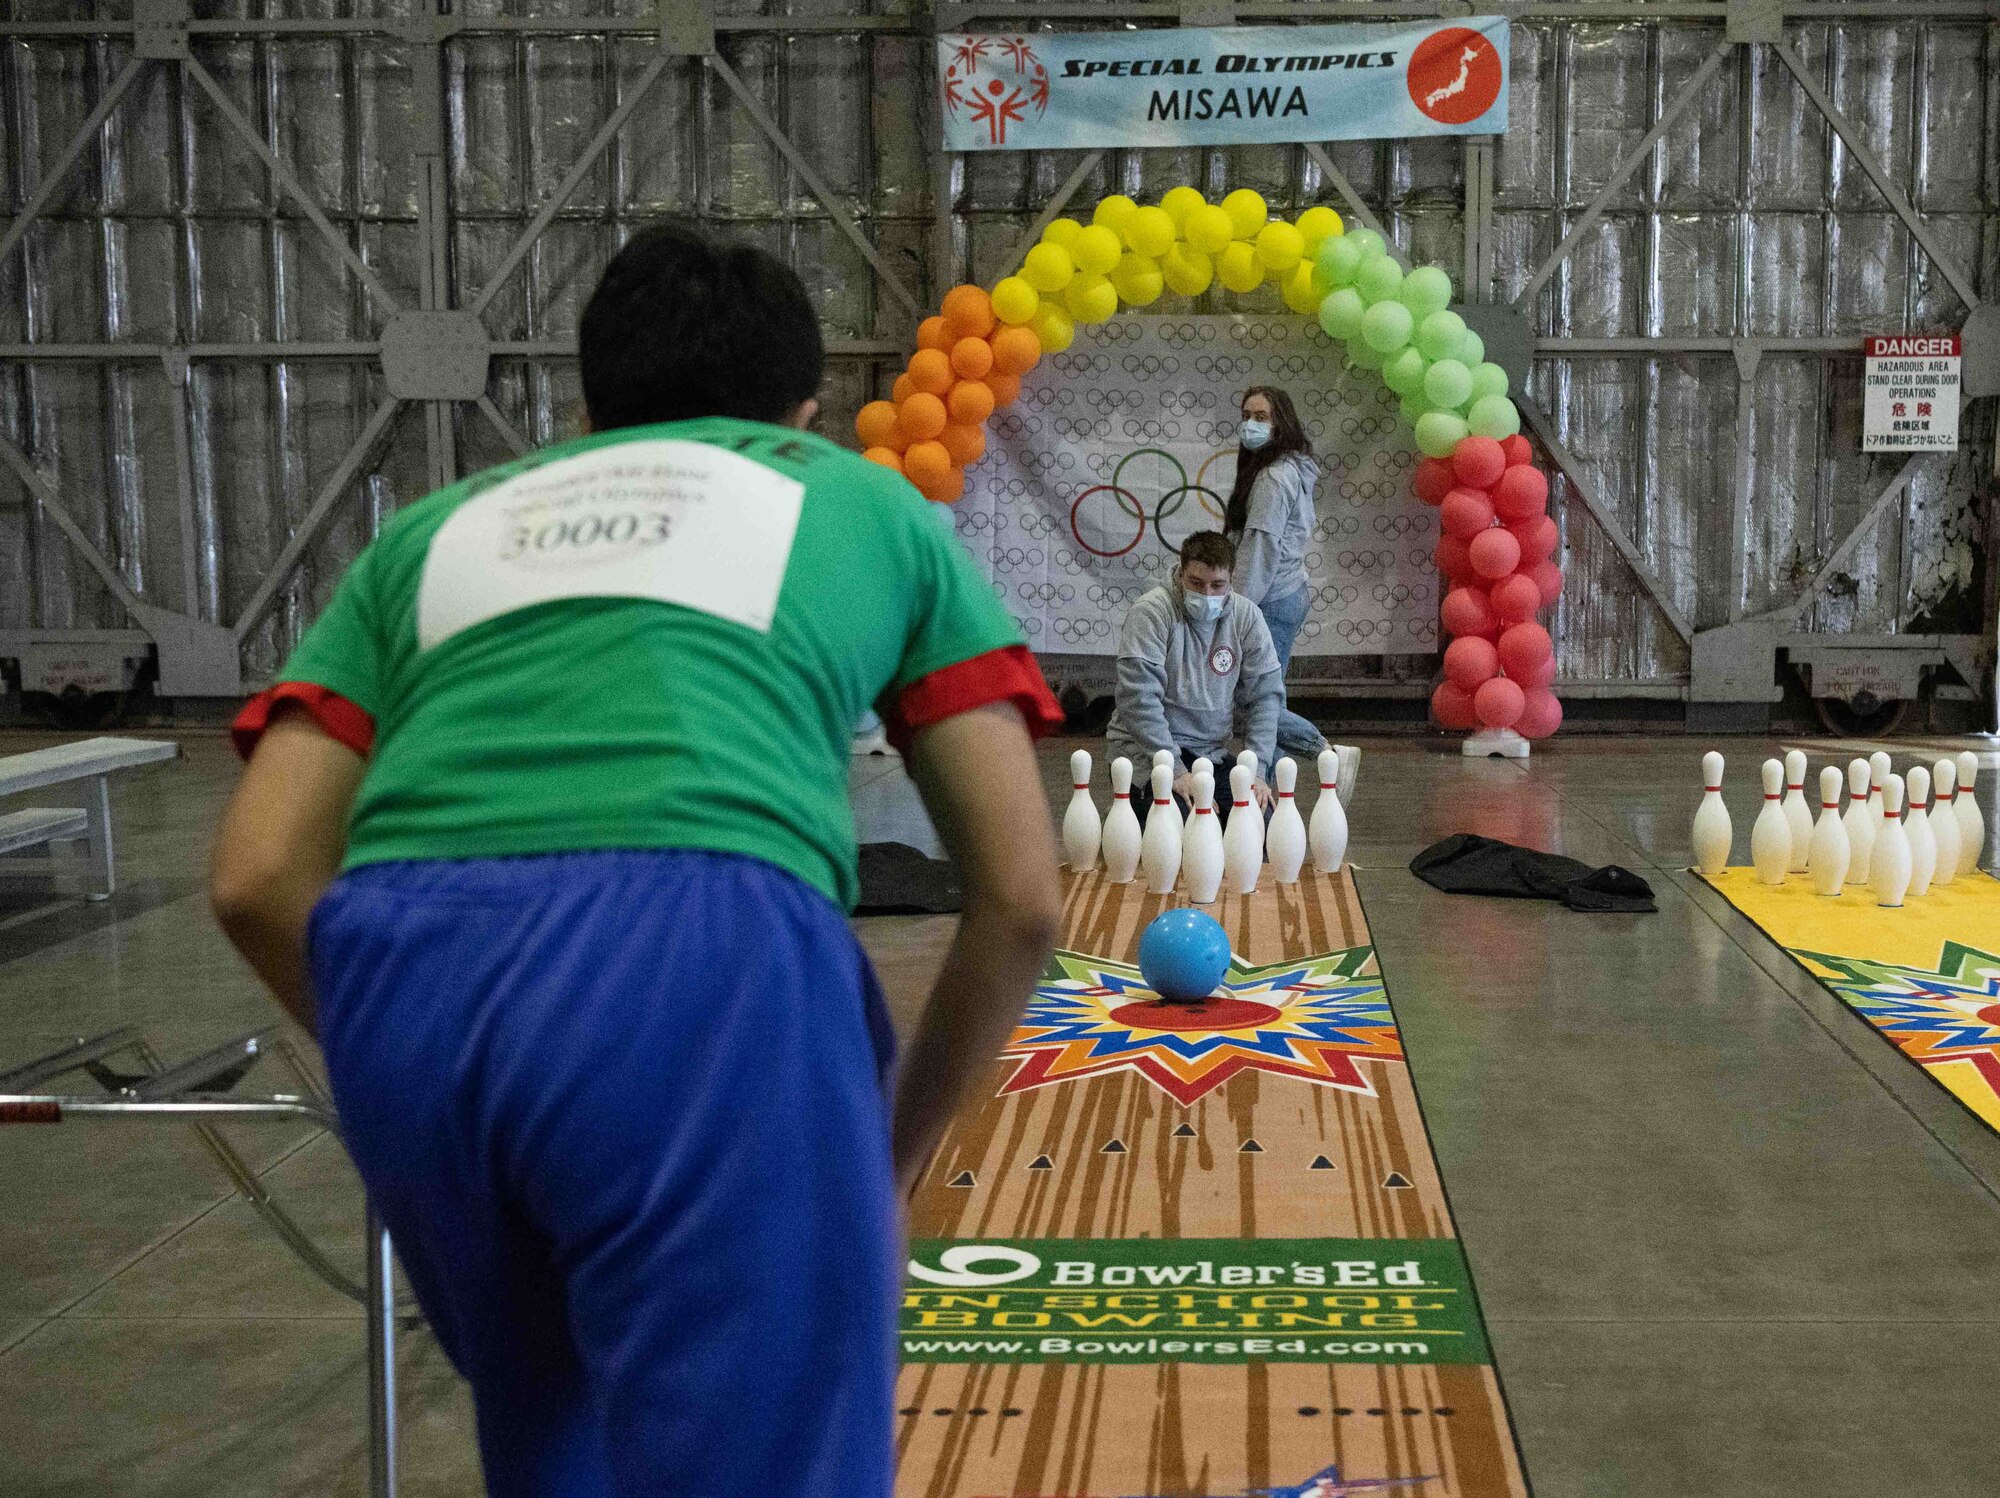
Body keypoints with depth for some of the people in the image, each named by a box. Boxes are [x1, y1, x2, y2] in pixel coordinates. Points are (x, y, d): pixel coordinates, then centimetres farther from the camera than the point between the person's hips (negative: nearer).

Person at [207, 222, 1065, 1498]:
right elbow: (1022, 895, 20)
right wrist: (892, 1164, 30)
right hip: (700, 959, -4)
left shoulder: (434, 526, 31)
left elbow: (257, 879, 19)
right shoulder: (869, 501, 26)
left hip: (401, 968, 4)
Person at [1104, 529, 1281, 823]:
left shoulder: (1246, 616, 3)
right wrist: (1176, 772, -23)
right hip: (1144, 751, -5)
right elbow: (1139, 700, -19)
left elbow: (1266, 694, 4)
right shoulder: (1150, 611, -12)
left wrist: (1256, 769, -8)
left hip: (1212, 752, 5)